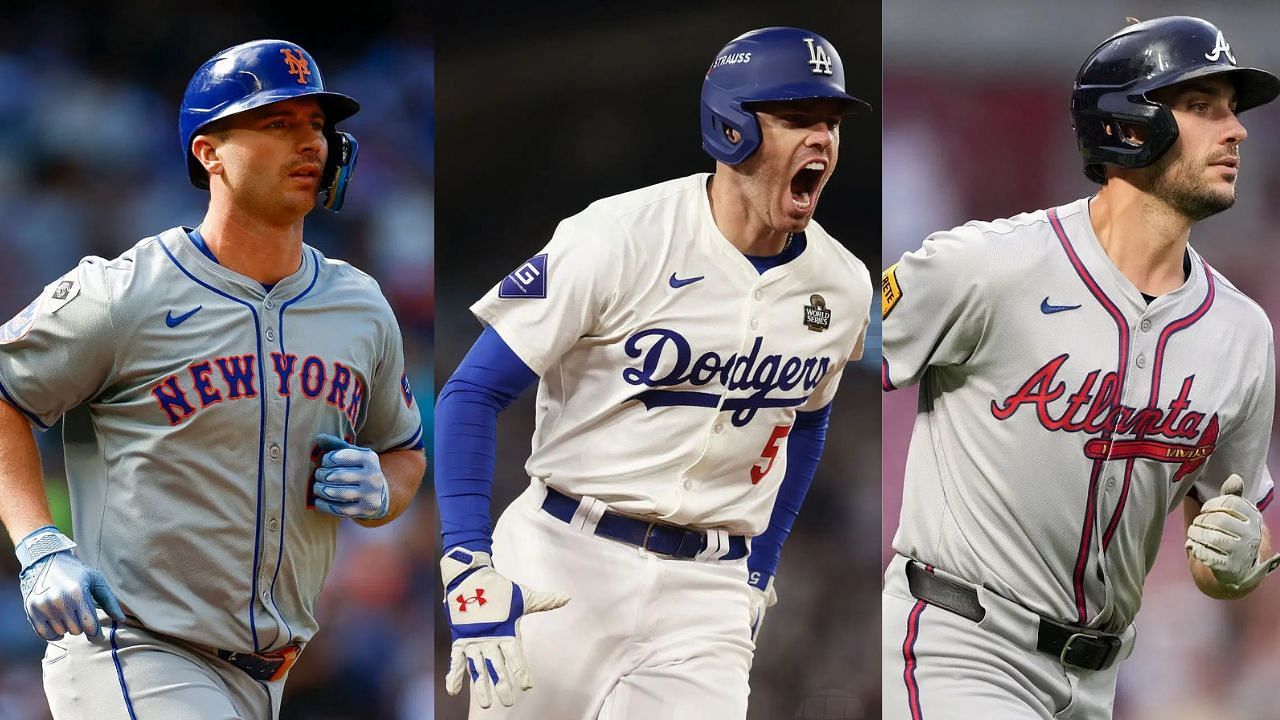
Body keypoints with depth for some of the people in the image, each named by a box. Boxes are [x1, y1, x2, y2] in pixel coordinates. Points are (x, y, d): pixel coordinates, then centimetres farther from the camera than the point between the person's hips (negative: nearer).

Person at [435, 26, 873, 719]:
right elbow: (470, 395, -11)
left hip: (706, 591, 3)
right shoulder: (621, 239, -13)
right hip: (560, 571, -3)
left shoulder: (842, 288, 3)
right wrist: (470, 572, -20)